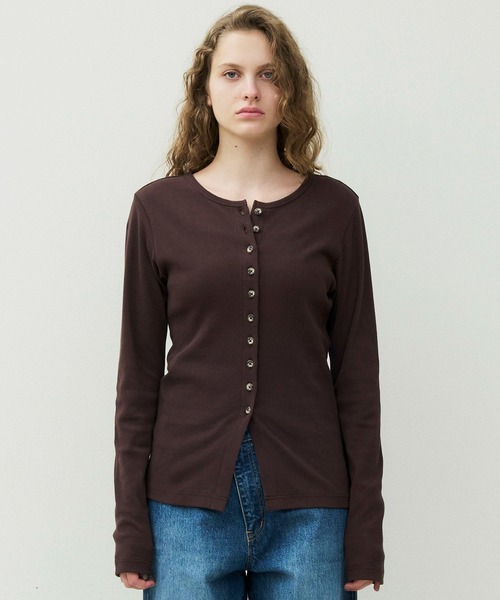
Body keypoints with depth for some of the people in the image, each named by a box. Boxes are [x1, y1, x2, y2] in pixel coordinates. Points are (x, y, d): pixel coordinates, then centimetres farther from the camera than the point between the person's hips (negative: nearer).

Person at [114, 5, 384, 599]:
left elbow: (356, 372, 3)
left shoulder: (334, 208, 2)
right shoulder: (158, 208, 2)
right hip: (189, 503, 0)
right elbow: (139, 373, 3)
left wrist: (365, 531, 0)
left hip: (308, 507, 0)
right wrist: (131, 528, 0)